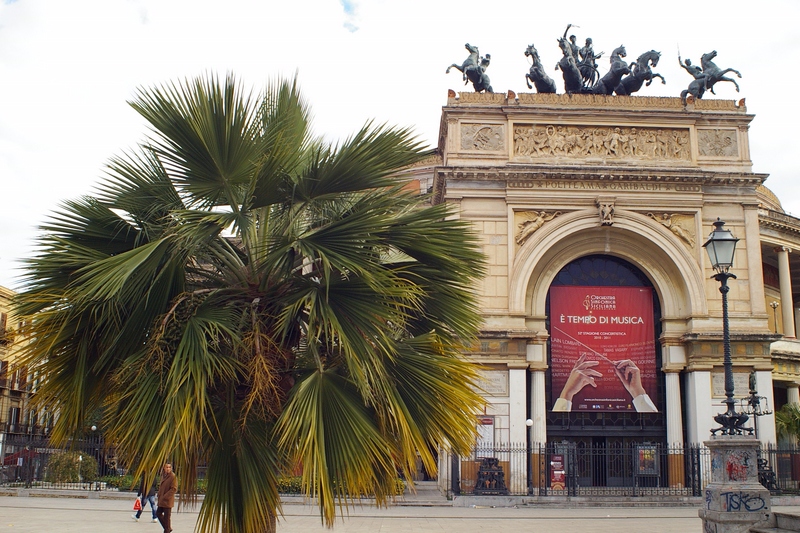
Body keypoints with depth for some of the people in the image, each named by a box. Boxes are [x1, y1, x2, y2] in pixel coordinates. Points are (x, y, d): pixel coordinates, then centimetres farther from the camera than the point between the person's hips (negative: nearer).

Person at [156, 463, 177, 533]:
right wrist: (159, 495, 9)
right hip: (161, 500, 9)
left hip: (168, 500, -9)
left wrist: (165, 496, -19)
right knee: (158, 513, 14)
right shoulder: (163, 475, 10)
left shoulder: (173, 476, -14)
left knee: (167, 516, -2)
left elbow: (174, 489, -18)